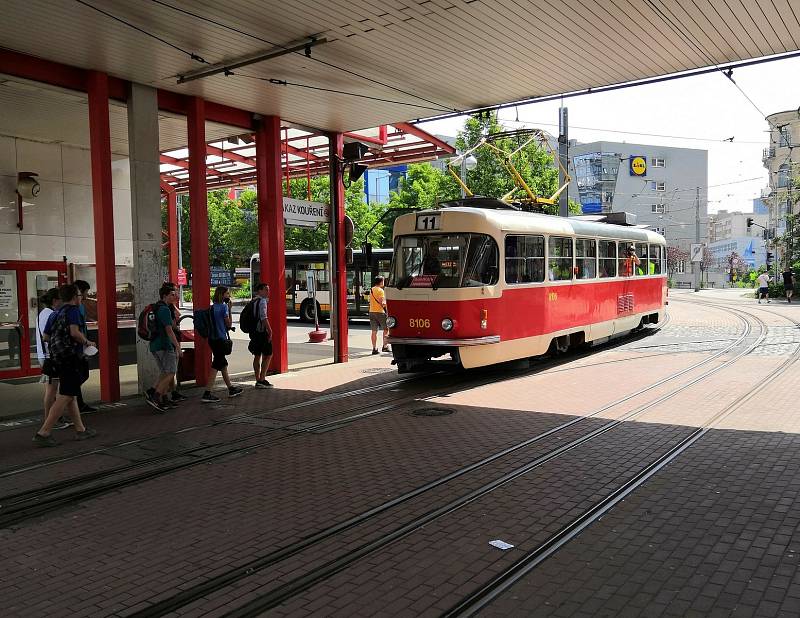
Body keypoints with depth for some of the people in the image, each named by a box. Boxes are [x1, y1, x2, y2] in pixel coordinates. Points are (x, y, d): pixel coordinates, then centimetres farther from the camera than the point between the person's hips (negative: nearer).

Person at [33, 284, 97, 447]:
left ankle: (80, 430, 22)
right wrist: (87, 342, -8)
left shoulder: (57, 313, 15)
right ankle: (43, 433, -11)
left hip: (58, 358, 10)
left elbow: (46, 335, 18)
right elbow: (74, 332, -23)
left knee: (70, 396, 14)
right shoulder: (73, 310, -9)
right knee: (65, 398, -8)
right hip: (71, 358, -9)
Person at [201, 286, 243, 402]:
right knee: (216, 365, -6)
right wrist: (229, 309, -3)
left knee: (223, 363, 18)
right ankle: (207, 394, -8)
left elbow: (211, 323, 11)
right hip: (221, 339, -8)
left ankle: (231, 389, 31)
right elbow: (228, 324, -7)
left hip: (213, 339, 8)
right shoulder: (224, 306, -11)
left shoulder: (212, 307, 10)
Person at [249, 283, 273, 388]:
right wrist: (270, 330, -21)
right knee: (268, 355, -2)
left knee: (257, 356, 13)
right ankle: (262, 380, -6)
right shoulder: (262, 301, -13)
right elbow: (263, 317, -23)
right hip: (262, 331, -9)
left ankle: (258, 380, 18)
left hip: (254, 331, 9)